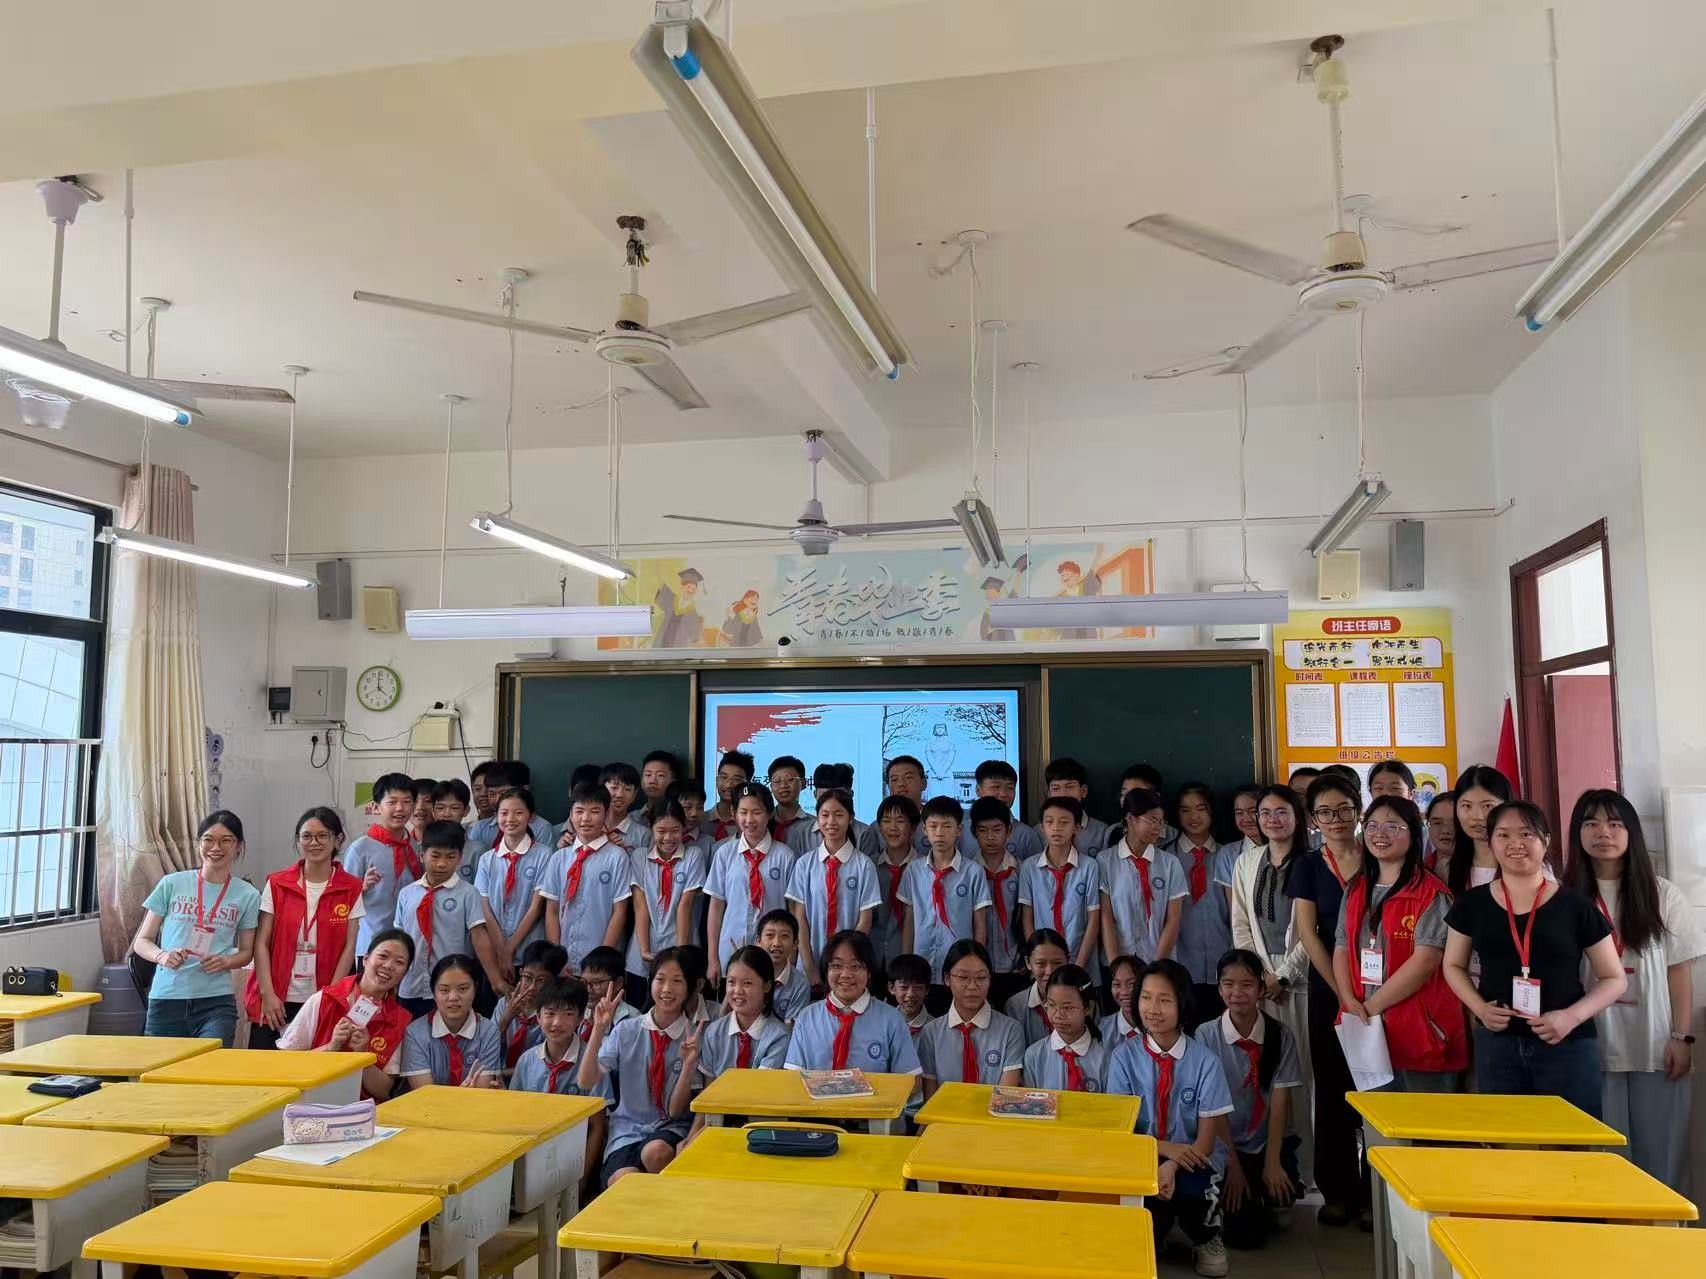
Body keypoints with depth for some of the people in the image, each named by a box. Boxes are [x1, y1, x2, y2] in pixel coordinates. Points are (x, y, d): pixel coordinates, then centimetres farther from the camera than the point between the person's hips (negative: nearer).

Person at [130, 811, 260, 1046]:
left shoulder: (247, 895, 5)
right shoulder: (171, 884, 4)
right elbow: (142, 941, 9)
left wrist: (225, 962, -8)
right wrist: (161, 956, -12)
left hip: (216, 1002, 0)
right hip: (165, 999, 1)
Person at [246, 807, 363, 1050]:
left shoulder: (351, 889, 1)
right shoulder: (277, 884, 2)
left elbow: (348, 947, 1)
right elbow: (261, 943, 0)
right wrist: (268, 994, -7)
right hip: (276, 1001, 0)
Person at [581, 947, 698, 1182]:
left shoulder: (692, 1038, -2)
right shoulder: (626, 1030, 3)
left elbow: (675, 1110, -4)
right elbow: (586, 1083, -5)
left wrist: (688, 1066, -21)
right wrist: (599, 1030, -15)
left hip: (670, 1130, 0)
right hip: (627, 1129, 0)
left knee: (656, 1151, -35)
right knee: (625, 1182, -32)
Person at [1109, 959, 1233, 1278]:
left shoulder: (1205, 1061, -6)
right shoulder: (1124, 1056, -4)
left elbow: (1206, 1139, -7)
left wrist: (1172, 1166, -27)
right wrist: (1165, 1148, -22)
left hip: (1192, 1161, 0)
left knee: (1189, 1189, -33)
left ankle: (1205, 1238, 4)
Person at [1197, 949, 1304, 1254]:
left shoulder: (1280, 1037, -4)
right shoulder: (1206, 1035, -9)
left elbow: (1280, 1102, -8)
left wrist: (1272, 1162, -15)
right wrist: (1231, 1163, -13)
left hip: (1270, 1142, 2)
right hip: (1226, 1145, -2)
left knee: (1282, 1191, -25)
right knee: (1243, 1234, -13)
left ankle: (1266, 1205, 11)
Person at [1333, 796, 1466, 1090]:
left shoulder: (1431, 894, -7)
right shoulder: (1356, 889, 12)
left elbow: (1425, 959, -16)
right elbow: (1342, 948, 9)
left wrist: (1372, 1006, -14)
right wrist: (1351, 1002, -7)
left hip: (1420, 1033, -5)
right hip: (1365, 1032, 6)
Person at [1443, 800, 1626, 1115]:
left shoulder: (1575, 906, -2)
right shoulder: (1473, 903, 3)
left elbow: (1615, 979, 3)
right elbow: (1454, 966, 13)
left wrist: (1572, 1016, -13)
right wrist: (1480, 1008, -5)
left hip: (1568, 1046, -2)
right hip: (1496, 1044, 2)